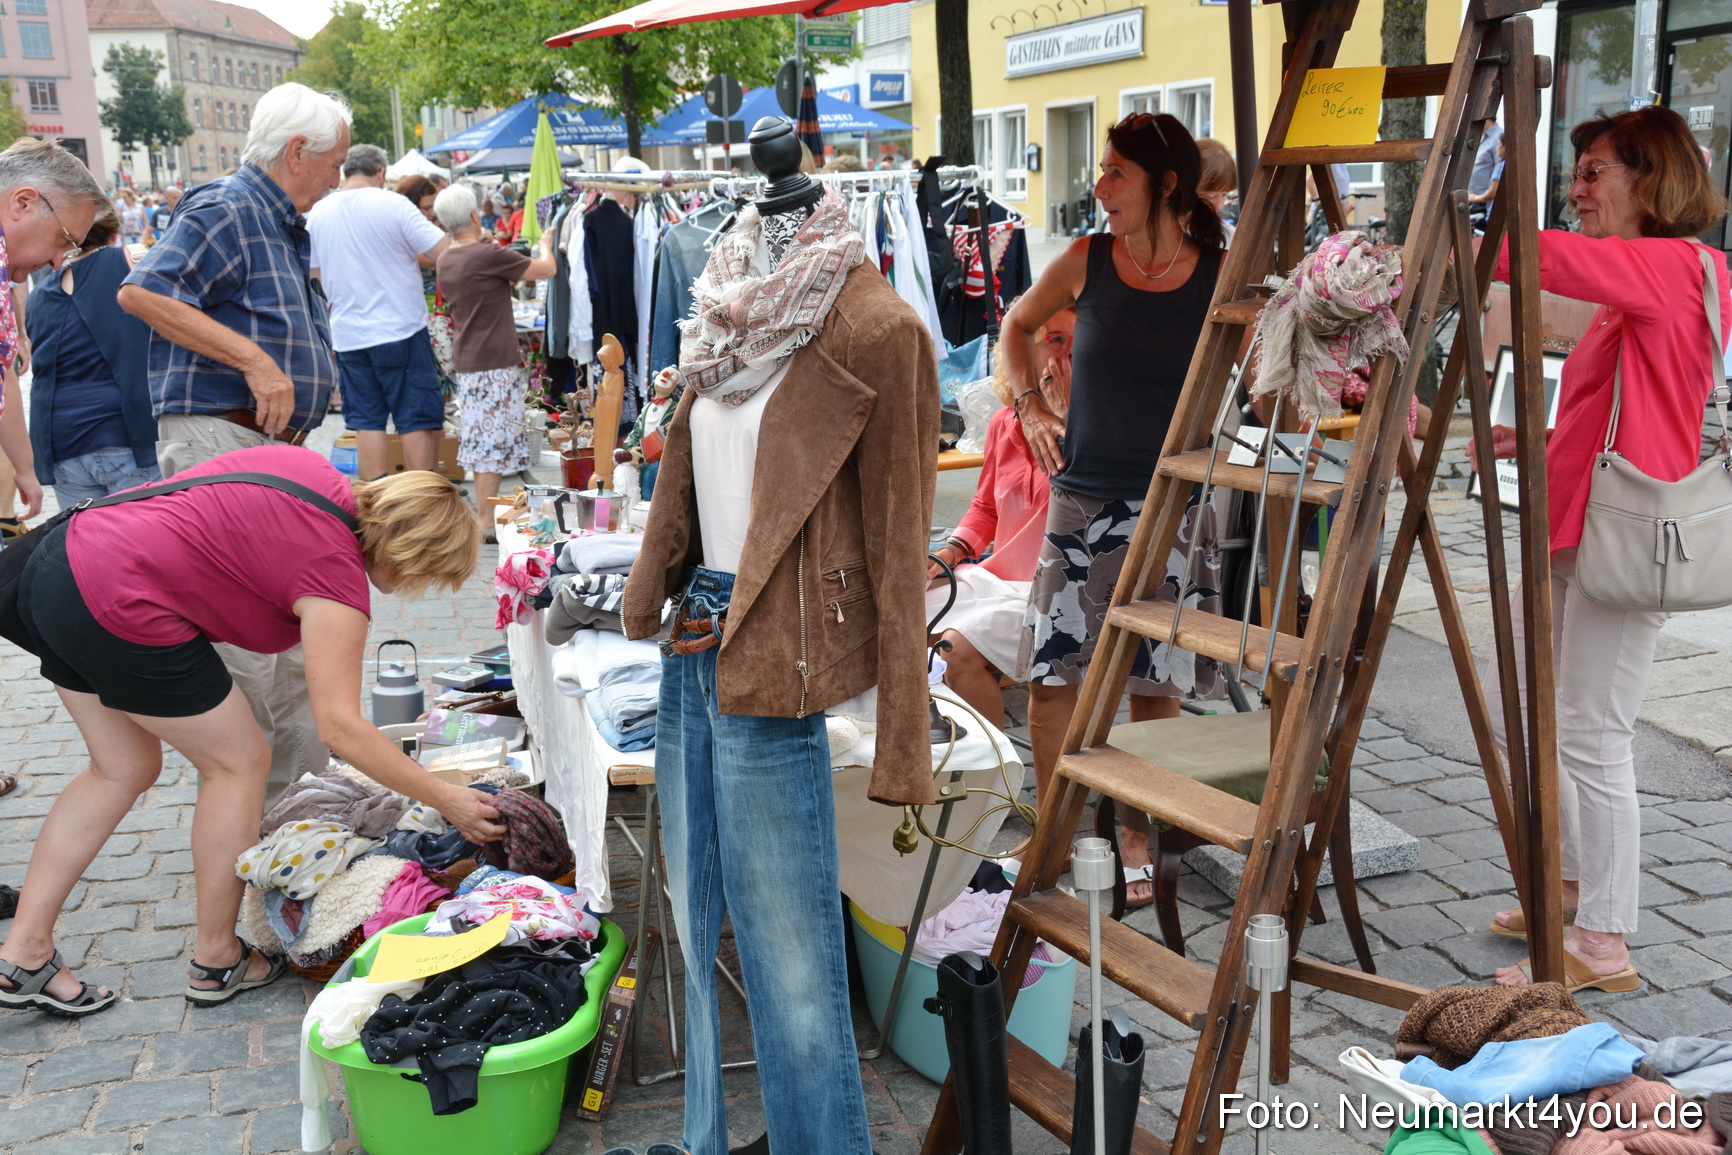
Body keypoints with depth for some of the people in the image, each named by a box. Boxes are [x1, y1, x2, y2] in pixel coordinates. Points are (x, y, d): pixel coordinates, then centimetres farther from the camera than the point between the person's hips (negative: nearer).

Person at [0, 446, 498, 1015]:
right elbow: (340, 727, -18)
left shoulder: (315, 474, 8)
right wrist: (447, 800, -14)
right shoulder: (336, 574, -15)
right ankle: (216, 962, 17)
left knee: (124, 769, 20)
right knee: (240, 760, 6)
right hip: (119, 609, -9)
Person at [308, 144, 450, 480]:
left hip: (348, 335, 4)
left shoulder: (317, 214, 5)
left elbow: (316, 275, 16)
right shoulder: (392, 205, -10)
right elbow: (445, 252, -12)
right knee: (417, 418, 3)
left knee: (366, 421, 9)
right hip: (401, 330, -4)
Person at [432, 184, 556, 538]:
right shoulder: (489, 255, -15)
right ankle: (486, 521, -4)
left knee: (479, 442, 14)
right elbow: (547, 269, -7)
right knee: (492, 441, -5)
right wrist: (545, 244, 14)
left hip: (465, 360, 8)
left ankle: (482, 514, 21)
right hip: (495, 362, -8)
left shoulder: (445, 260, 9)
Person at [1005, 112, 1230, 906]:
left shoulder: (1218, 277, -5)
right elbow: (1018, 325, 18)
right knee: (1051, 680, 1)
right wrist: (1031, 405, 8)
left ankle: (1137, 838, 25)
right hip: (1083, 501, 1)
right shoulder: (1085, 262, -1)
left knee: (1155, 685, 7)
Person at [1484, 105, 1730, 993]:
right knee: (1510, 705, 17)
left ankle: (1604, 947, 9)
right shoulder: (1635, 283, 18)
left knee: (1592, 738, -4)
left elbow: (1555, 257, -26)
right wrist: (1543, 441, 11)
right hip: (1573, 532, 10)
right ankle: (1583, 884, 32)